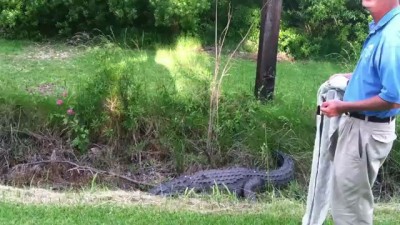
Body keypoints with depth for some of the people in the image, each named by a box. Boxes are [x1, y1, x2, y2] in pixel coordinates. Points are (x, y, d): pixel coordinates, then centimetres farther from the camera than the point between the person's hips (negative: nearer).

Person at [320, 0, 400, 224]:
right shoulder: (381, 27, 5)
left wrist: (343, 107, -19)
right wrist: (352, 78, 12)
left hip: (367, 130, -10)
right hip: (358, 124, 10)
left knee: (350, 200, 5)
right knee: (350, 195, 24)